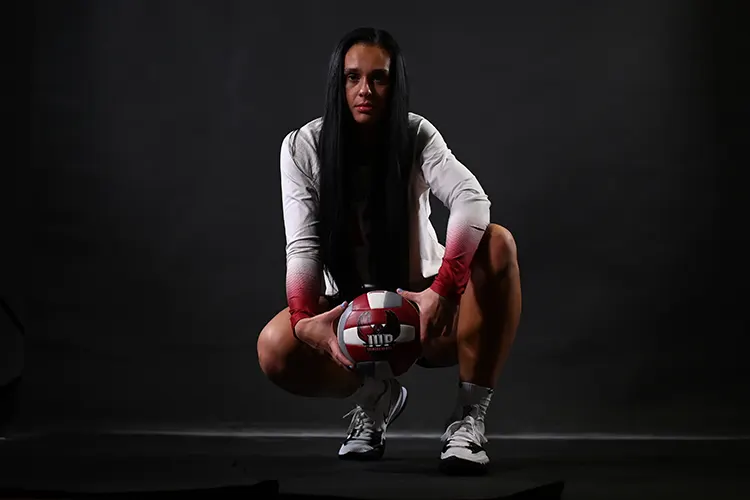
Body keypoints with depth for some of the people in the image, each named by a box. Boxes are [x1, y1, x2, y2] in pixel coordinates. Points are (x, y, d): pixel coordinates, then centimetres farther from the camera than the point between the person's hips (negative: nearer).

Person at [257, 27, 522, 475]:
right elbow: (303, 245, -19)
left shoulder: (416, 136, -13)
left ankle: (470, 417, -24)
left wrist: (443, 291, -48)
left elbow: (473, 201, -31)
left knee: (497, 242, -30)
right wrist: (305, 320, -39)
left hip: (425, 301, 0)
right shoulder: (303, 147, -10)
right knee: (275, 348, -31)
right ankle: (376, 397, 2)